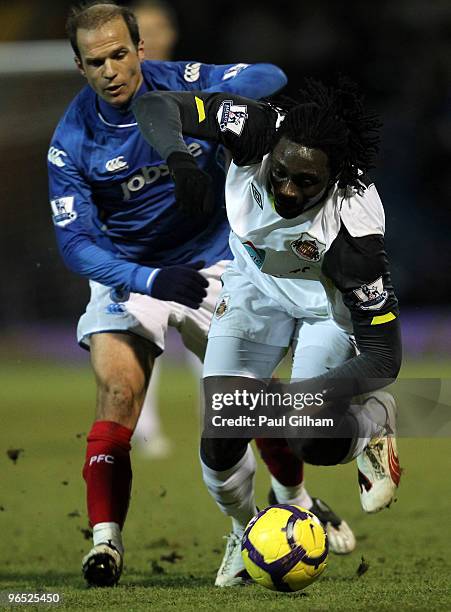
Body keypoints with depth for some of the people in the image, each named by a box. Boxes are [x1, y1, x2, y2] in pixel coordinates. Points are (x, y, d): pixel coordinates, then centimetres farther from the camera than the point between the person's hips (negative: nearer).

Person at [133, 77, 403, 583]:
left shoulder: (354, 231, -39)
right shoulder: (257, 130, -33)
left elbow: (383, 358, -33)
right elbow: (156, 105, -25)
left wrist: (294, 396, -47)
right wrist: (179, 159, -47)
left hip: (329, 296, -3)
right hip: (255, 281, 3)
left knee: (314, 441, -20)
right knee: (221, 442, -9)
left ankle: (376, 419, 16)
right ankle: (246, 533, 22)